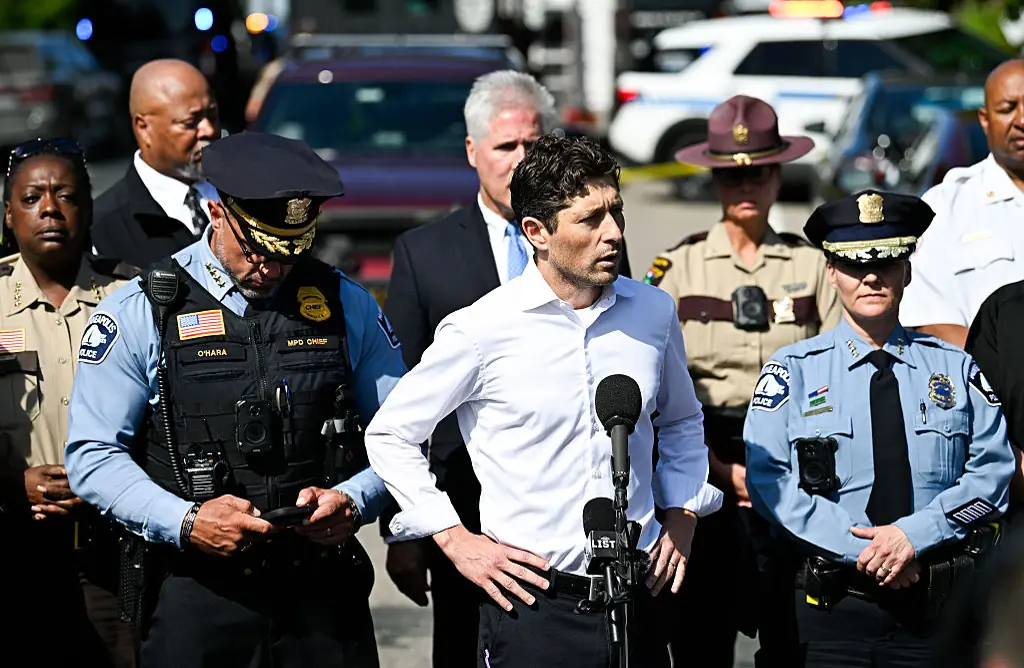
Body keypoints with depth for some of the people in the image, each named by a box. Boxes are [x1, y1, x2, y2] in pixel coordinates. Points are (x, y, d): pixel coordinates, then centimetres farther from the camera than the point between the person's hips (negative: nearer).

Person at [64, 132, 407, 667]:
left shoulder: (347, 306, 7)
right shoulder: (140, 312, -1)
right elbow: (93, 456, -3)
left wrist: (353, 500, -10)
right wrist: (185, 521, -17)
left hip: (325, 591, 2)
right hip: (196, 597, -2)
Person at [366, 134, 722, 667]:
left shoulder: (653, 313, 4)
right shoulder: (481, 329, -9)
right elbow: (390, 434, 1)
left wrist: (682, 514, 10)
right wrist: (456, 541, -3)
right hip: (532, 602, -4)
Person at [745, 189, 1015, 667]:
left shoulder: (954, 369, 10)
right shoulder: (793, 371, 5)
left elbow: (994, 469, 0)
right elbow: (768, 480, -5)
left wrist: (914, 533, -14)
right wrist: (861, 549, -15)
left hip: (940, 610, 1)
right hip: (833, 609, -1)